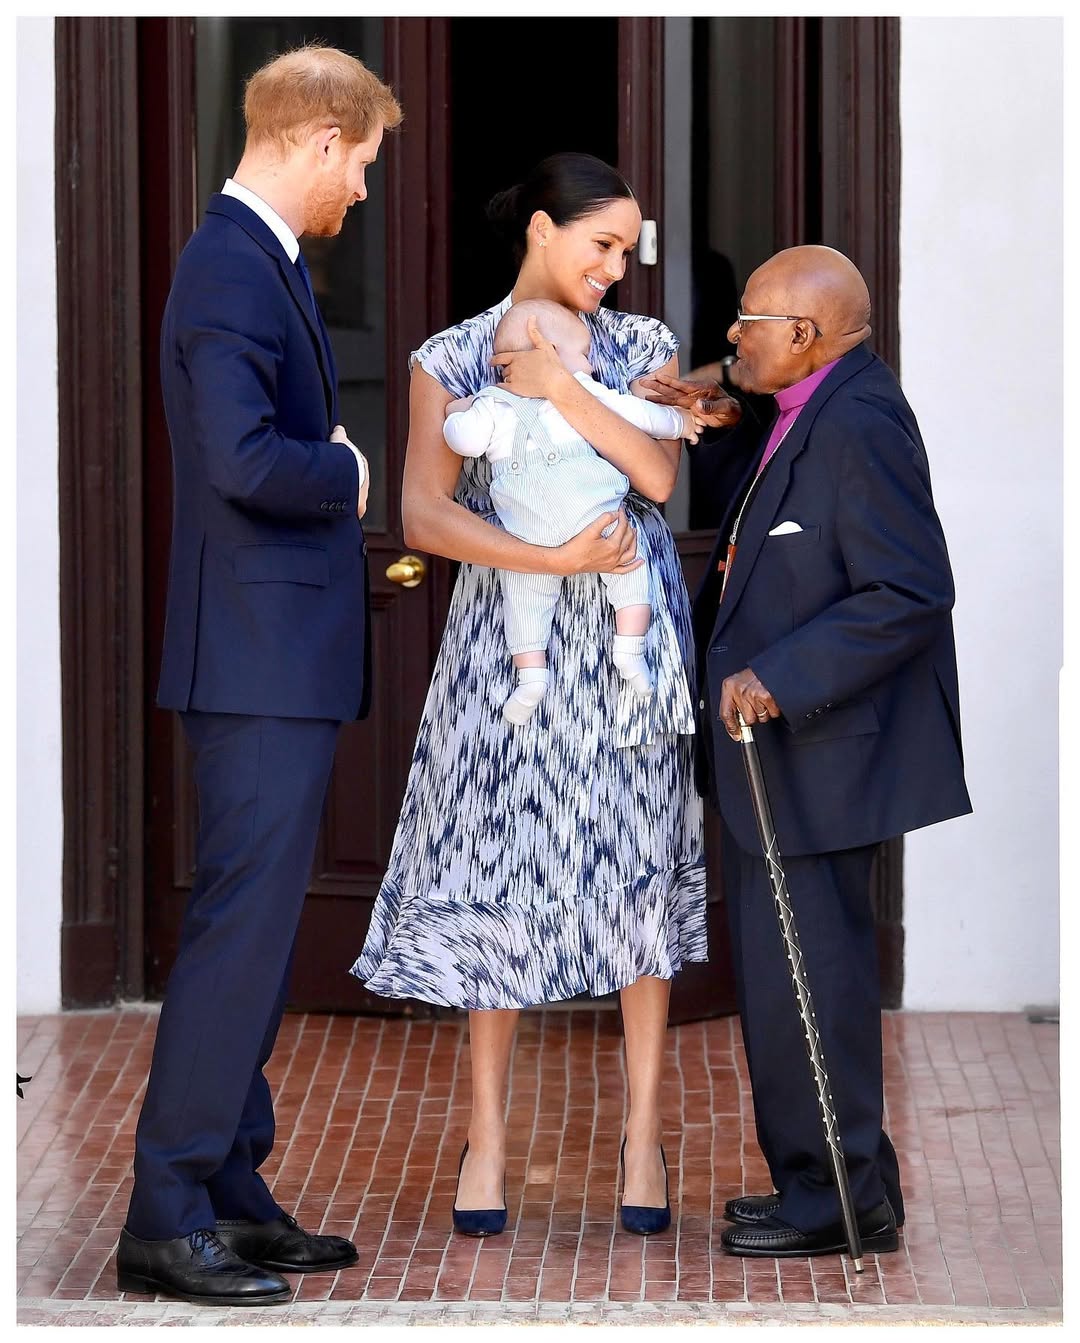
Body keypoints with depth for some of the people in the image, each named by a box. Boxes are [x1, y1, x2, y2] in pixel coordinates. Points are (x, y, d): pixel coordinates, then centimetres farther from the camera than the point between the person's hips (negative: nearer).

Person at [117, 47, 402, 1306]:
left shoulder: (261, 259, 16)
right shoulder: (232, 269, -17)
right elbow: (244, 459, -28)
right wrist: (351, 473, -12)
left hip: (284, 658, 11)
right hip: (259, 658, -11)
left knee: (254, 924, 14)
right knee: (238, 929, -9)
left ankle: (231, 1192, 20)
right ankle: (166, 1217, -6)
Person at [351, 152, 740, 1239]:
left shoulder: (640, 345, 7)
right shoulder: (450, 358, 2)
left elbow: (659, 473, -9)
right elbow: (425, 515, -7)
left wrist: (559, 390, -17)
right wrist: (550, 560, -18)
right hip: (506, 637, -1)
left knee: (635, 863, 1)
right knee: (502, 863, 1)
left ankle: (644, 1127, 8)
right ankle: (488, 1127, 9)